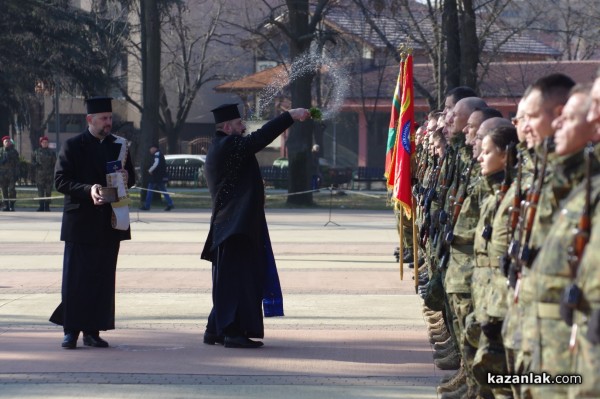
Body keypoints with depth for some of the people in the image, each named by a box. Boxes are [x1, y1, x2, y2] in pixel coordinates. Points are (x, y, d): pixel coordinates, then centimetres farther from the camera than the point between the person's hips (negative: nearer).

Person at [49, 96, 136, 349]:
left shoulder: (119, 146, 11)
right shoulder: (73, 146, -3)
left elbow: (131, 177, 19)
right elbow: (60, 181, -8)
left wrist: (126, 178, -5)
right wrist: (88, 190, -22)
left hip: (110, 222, 4)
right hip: (81, 222, -4)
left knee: (103, 278, 5)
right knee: (75, 278, -2)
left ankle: (93, 331, 12)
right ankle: (71, 331, 5)